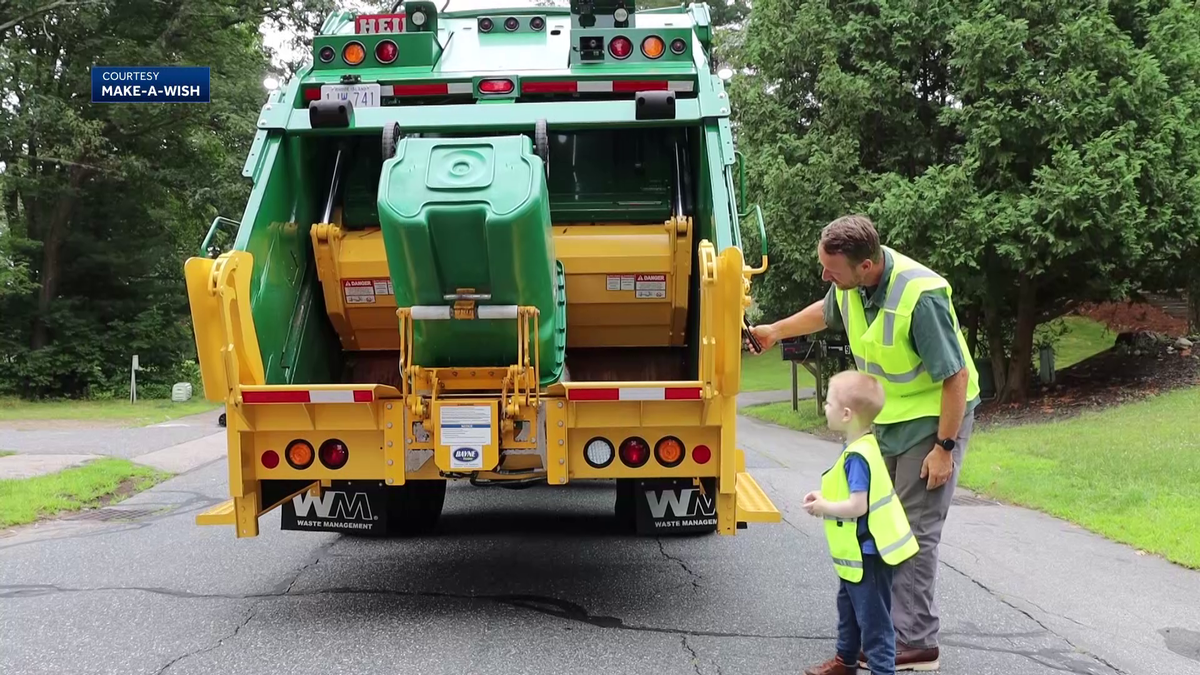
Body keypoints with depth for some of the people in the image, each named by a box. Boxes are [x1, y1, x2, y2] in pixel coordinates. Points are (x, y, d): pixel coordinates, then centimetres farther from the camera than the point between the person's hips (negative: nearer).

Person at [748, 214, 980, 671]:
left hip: (934, 417, -8)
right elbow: (826, 312, 19)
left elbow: (957, 377, -27)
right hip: (886, 418, 8)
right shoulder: (850, 284, -8)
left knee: (914, 531, -7)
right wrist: (775, 331, 24)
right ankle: (882, 622, 27)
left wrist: (944, 447, -24)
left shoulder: (921, 296, -32)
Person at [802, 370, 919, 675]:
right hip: (857, 553, 11)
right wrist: (825, 497, 7)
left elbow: (858, 506, -29)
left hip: (867, 554, -11)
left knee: (872, 617, -1)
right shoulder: (859, 447, 4)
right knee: (849, 608, 25)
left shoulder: (857, 456, -27)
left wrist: (824, 508, -16)